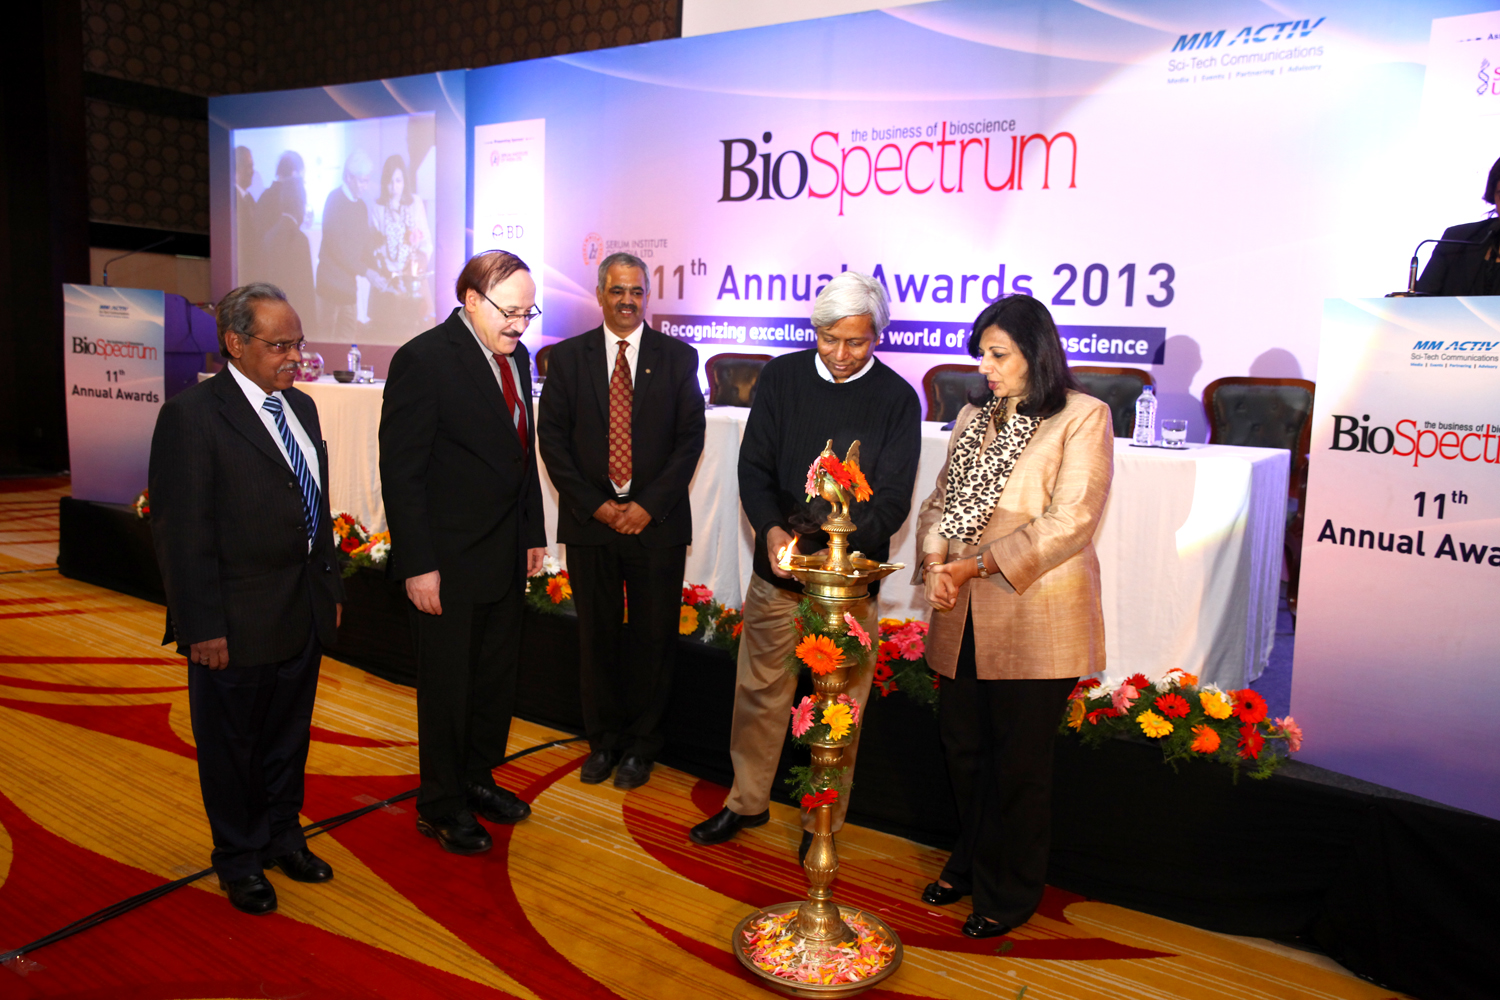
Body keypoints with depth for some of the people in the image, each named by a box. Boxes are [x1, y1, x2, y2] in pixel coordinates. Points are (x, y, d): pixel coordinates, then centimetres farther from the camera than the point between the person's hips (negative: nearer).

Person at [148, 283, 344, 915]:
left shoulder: (301, 407, 8)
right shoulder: (191, 415, -15)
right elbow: (181, 531, -16)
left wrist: (330, 587, 13)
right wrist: (202, 627, -17)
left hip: (304, 614, 7)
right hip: (237, 621, -7)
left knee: (288, 736, 21)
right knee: (232, 745, 13)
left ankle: (283, 837, 42)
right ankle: (239, 860, 33)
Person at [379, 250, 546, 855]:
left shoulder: (515, 357, 8)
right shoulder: (424, 360, -14)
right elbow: (401, 471, -16)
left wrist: (533, 534, 15)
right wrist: (418, 566, -17)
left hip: (506, 555, 7)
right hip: (448, 562, -7)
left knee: (498, 677, 17)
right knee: (447, 686, 8)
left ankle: (477, 779, 37)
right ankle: (441, 805, 27)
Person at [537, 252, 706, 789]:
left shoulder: (678, 357, 3)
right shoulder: (567, 357, 5)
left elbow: (690, 438, -1)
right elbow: (552, 438, 2)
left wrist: (648, 505, -10)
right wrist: (594, 505, -7)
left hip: (656, 521, -1)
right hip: (589, 522, 1)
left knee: (653, 636, 6)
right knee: (597, 635, 10)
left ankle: (640, 745, 22)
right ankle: (603, 740, 26)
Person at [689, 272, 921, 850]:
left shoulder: (896, 399, -4)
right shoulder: (781, 377, 1)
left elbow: (892, 501, -7)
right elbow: (753, 468, 1)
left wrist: (832, 547, -23)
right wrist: (771, 530, -17)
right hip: (777, 570, 2)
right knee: (760, 691, 12)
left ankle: (824, 823, 26)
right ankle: (748, 802, 33)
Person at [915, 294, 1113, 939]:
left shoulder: (1083, 419, -6)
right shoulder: (973, 419, 13)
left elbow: (1069, 523, -14)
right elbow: (940, 499, 13)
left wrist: (975, 565, -17)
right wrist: (937, 560, -7)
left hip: (1034, 621, -6)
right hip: (963, 619, 6)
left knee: (1018, 762, 7)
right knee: (963, 747, 16)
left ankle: (1010, 896, 27)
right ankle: (970, 865, 39)